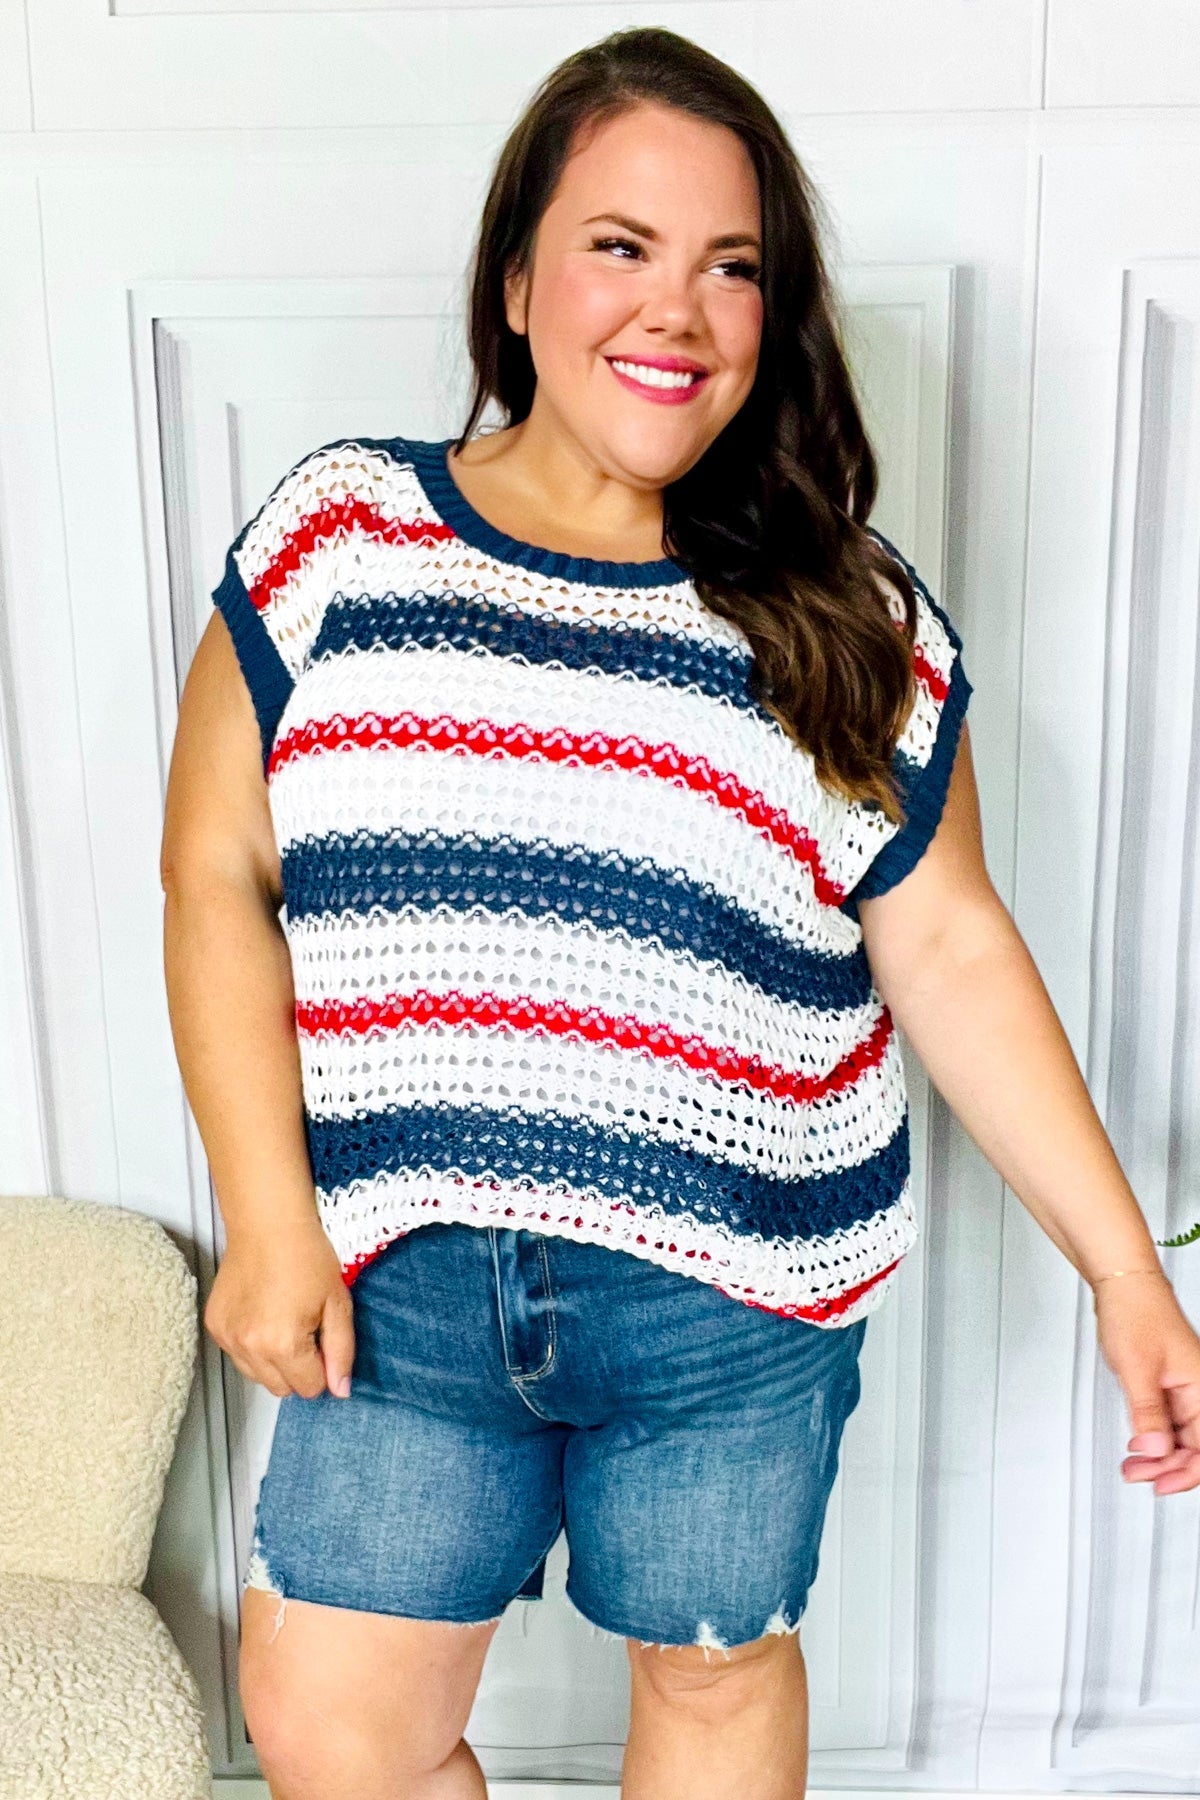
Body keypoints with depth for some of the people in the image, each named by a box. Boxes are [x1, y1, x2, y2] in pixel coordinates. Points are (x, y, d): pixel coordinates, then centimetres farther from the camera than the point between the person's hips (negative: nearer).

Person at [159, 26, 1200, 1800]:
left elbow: (950, 951, 0)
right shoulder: (338, 535, -3)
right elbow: (217, 874, -3)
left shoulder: (852, 623, -3)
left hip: (736, 1303, 0)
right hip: (401, 1276, 1)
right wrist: (268, 1219, -10)